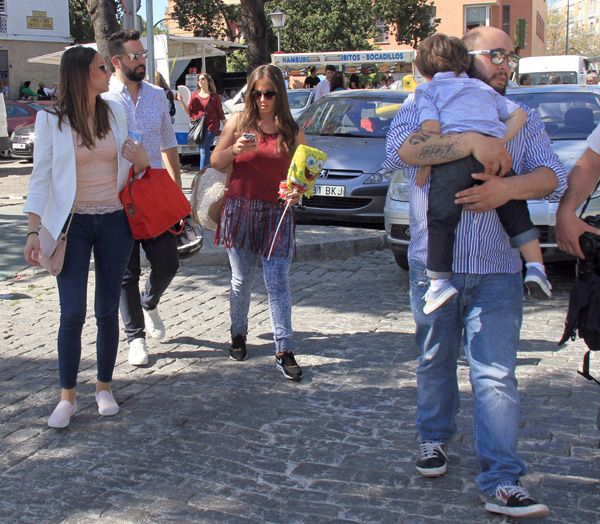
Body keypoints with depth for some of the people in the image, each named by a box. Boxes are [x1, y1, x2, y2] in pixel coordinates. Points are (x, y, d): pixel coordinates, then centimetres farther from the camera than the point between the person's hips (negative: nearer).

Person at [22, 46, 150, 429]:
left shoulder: (115, 113, 5)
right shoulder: (52, 119, -6)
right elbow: (41, 176, -5)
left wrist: (141, 160, -7)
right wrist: (33, 230, -11)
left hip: (114, 222, 3)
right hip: (72, 224, -3)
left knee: (107, 310, 7)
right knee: (72, 313, -4)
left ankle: (104, 388, 21)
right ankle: (67, 397, 9)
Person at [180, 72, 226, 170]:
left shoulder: (214, 96, 2)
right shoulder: (194, 95, 13)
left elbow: (220, 114, 4)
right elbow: (189, 111, 11)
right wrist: (181, 101, -3)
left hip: (210, 126, -5)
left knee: (204, 150, -15)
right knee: (202, 150, 10)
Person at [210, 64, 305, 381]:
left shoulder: (292, 131, 5)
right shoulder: (239, 121, 4)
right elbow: (215, 162, 6)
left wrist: (298, 192, -14)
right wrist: (234, 150, -14)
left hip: (277, 214, 0)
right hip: (240, 210, 1)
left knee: (278, 283, -4)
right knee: (241, 281, 10)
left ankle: (284, 351, -1)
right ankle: (238, 335, 30)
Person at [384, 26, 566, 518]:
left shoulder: (524, 119, 13)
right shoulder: (426, 105, 4)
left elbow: (553, 175, -2)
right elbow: (399, 149, -18)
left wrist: (507, 188, -21)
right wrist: (472, 142, -26)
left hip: (498, 271, 1)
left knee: (496, 374, -5)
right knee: (435, 362, 15)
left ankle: (503, 483, -3)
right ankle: (435, 438, 37)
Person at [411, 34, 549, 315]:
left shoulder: (427, 89, 19)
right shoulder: (483, 87, 34)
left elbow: (431, 127, 1)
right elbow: (518, 114, 29)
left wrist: (425, 164, 7)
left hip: (453, 151, -4)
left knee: (441, 216, -3)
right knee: (514, 210, 16)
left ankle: (440, 281, -11)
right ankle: (536, 265, 8)